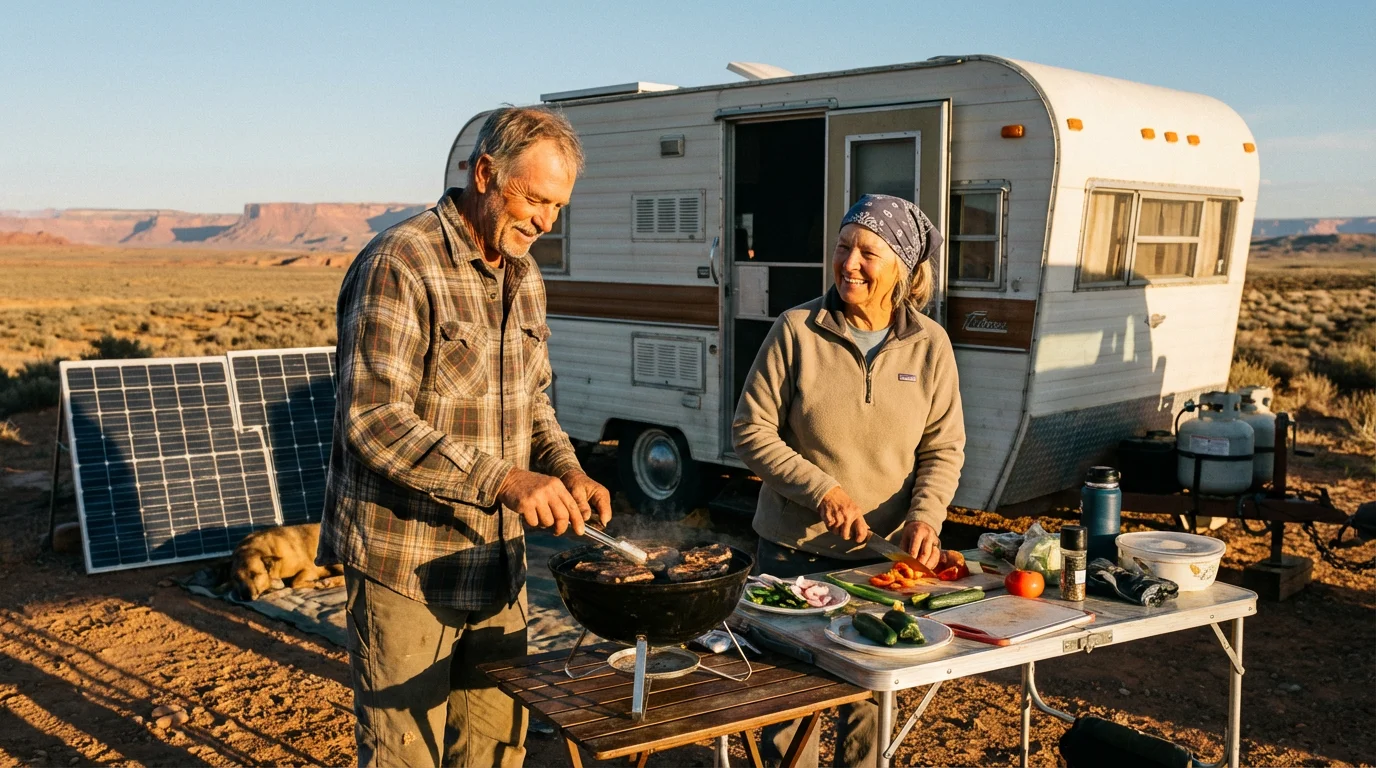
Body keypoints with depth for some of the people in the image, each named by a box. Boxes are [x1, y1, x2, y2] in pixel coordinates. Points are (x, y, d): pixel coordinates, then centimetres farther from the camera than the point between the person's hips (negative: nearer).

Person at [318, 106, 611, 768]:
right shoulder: (399, 266, -17)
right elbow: (372, 422, -24)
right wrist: (503, 480, -31)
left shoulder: (523, 279, 10)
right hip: (405, 567, -7)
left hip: (496, 562, 7)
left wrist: (565, 470, -1)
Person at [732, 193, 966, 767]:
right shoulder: (797, 330, -9)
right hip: (794, 548, -1)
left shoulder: (929, 344, -2)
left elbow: (944, 447, 1)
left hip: (884, 552, 2)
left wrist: (925, 515, -16)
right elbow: (751, 430, -8)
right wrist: (823, 490, -17)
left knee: (869, 695, 12)